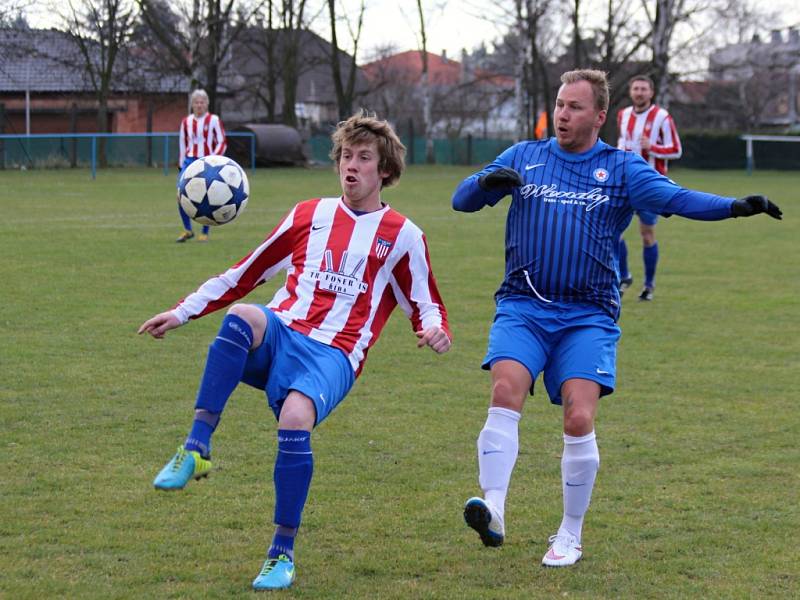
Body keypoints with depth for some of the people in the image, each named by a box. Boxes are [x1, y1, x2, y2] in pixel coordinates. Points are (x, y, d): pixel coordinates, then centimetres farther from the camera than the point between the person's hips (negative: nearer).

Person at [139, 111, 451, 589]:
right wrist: (183, 312, 20)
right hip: (279, 336, 2)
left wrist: (434, 330, -8)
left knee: (295, 419, -34)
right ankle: (196, 450, -36)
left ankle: (283, 554, -18)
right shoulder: (310, 216, 19)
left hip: (332, 357, -2)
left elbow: (427, 307, 17)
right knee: (243, 316, -35)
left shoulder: (402, 236, 12)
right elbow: (245, 274, 25)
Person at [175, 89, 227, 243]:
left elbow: (222, 143, -1)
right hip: (190, 161, 3)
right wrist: (181, 165, 14)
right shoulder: (186, 122, 10)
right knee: (181, 195, -12)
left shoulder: (214, 120, -1)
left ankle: (205, 233, 12)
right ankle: (187, 230, 4)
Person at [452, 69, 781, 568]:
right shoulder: (523, 157, 12)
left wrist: (735, 206, -24)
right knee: (506, 392, -24)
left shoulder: (622, 168, 7)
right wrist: (486, 181, -16)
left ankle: (571, 536, 3)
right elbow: (463, 200, 8)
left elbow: (675, 197, -7)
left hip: (588, 316, -1)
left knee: (579, 419, -13)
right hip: (522, 307, 1)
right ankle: (492, 512, -27)